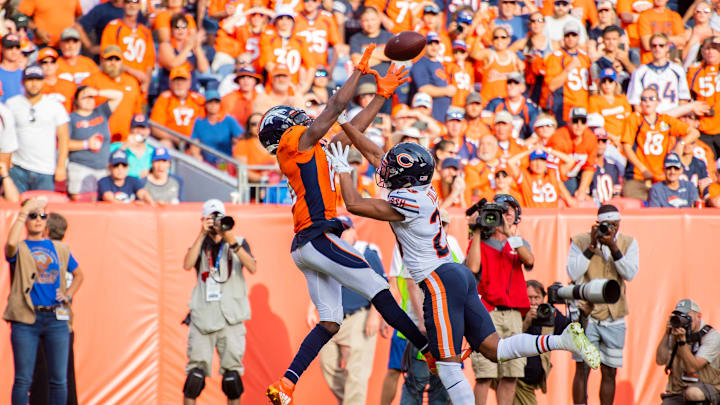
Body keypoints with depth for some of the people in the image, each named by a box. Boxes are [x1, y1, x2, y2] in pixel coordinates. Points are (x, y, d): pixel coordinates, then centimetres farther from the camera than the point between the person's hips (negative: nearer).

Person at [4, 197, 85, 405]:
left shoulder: (60, 248, 14)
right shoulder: (20, 249, 3)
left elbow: (78, 274, 27)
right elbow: (11, 243, -22)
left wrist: (69, 294, 9)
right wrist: (23, 212, -16)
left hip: (56, 318, 3)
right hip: (25, 318, -3)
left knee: (59, 379, 2)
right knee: (23, 379, -4)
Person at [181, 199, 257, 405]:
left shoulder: (239, 243, 9)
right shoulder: (200, 245, 11)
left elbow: (252, 268, -9)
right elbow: (187, 264, -10)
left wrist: (232, 242, -18)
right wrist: (202, 234, -14)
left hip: (231, 318, 0)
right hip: (203, 316, 0)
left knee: (232, 372, -2)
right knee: (196, 373, -6)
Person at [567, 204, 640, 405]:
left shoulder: (628, 243, 6)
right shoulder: (580, 241, 0)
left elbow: (630, 273, -8)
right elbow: (573, 273, -11)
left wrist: (613, 248, -18)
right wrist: (591, 246, -15)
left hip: (614, 316, 2)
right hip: (586, 313, -2)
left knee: (609, 371, 5)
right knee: (582, 368, -7)